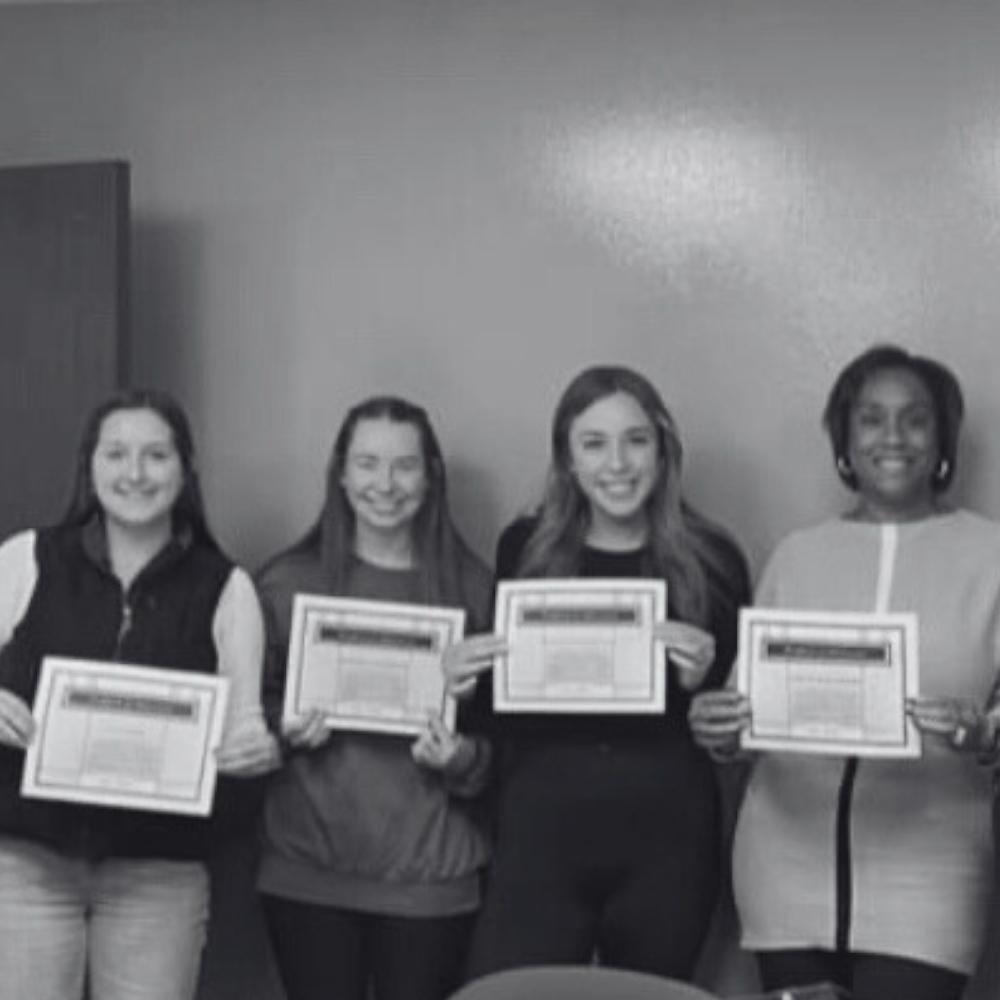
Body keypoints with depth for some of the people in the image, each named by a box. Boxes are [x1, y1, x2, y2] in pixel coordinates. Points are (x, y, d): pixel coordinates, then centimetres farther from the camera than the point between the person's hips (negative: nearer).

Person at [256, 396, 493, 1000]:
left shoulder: (472, 586, 2)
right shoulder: (288, 581, 4)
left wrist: (465, 760, -14)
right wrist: (284, 730, -9)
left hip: (431, 874, 0)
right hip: (308, 868, 1)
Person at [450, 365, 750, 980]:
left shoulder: (712, 559, 1)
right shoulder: (525, 548, 4)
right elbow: (504, 716, 12)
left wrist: (700, 680, -16)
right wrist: (470, 681, -9)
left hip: (667, 842, 0)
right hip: (540, 834, 0)